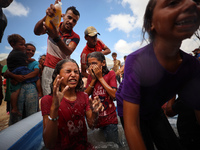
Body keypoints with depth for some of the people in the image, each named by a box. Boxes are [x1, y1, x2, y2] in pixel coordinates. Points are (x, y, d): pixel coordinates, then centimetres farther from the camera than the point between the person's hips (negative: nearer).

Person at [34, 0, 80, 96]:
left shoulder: (75, 37, -2)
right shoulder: (52, 25, 2)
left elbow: (68, 52, -22)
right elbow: (37, 32, -19)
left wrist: (56, 38, -40)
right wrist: (47, 16, -37)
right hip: (49, 68, 0)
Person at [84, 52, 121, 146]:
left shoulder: (110, 74, -6)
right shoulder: (91, 76, 5)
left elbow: (114, 95, -19)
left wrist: (100, 78, -15)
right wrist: (93, 79, -11)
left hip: (109, 118, -3)